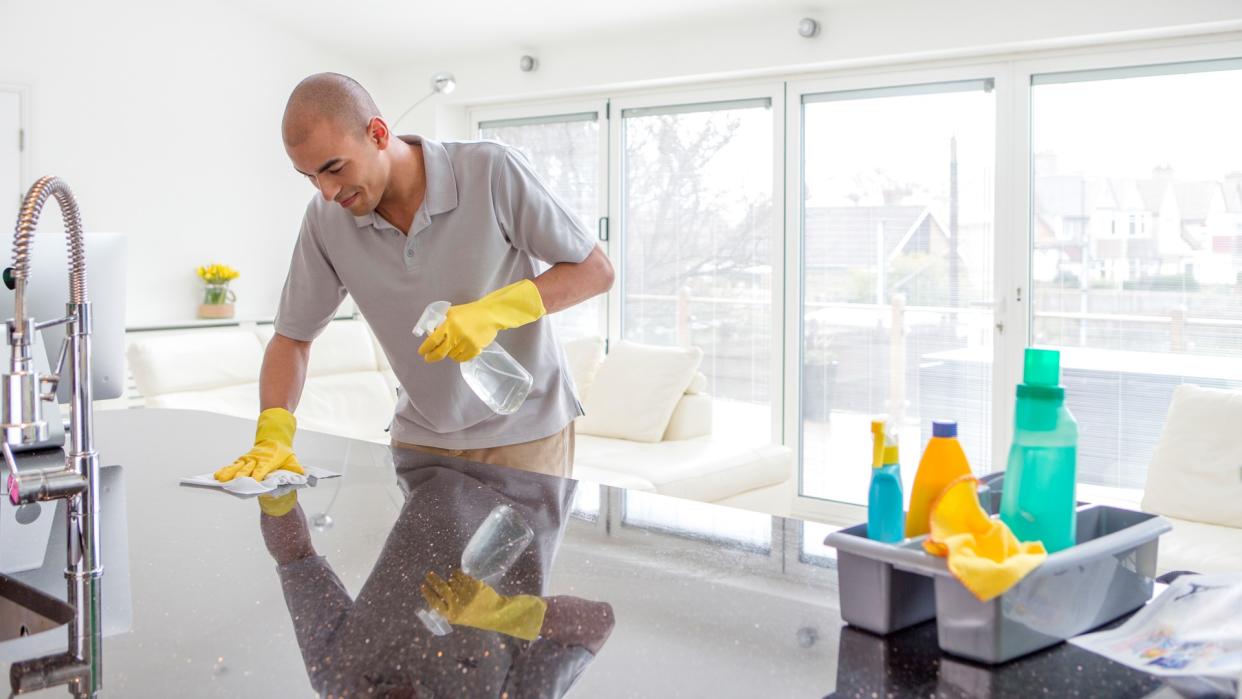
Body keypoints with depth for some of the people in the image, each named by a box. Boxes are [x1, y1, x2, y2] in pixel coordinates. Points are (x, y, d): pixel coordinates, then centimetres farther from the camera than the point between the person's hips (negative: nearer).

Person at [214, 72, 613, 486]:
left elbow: (595, 271, -14)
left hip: (524, 431, -3)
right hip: (421, 435, 3)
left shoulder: (492, 171, -21)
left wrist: (493, 311, -28)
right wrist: (273, 435, -15)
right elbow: (292, 337, 1)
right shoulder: (325, 219, -10)